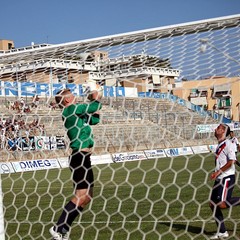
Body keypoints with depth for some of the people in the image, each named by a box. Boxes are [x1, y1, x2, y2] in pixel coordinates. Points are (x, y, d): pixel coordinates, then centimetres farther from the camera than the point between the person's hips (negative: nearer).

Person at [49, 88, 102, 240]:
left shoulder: (75, 112, 19)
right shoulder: (71, 109, -10)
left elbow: (94, 120, 29)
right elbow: (96, 106, -12)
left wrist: (96, 105, 19)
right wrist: (97, 98, 8)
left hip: (82, 158, 10)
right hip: (80, 157, -10)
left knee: (87, 196, 12)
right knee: (81, 195, -16)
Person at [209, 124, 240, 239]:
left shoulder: (227, 144, -13)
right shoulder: (220, 145, 16)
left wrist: (218, 172, -18)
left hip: (227, 178, -9)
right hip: (219, 179, 9)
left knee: (222, 204, -18)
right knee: (213, 203, 5)